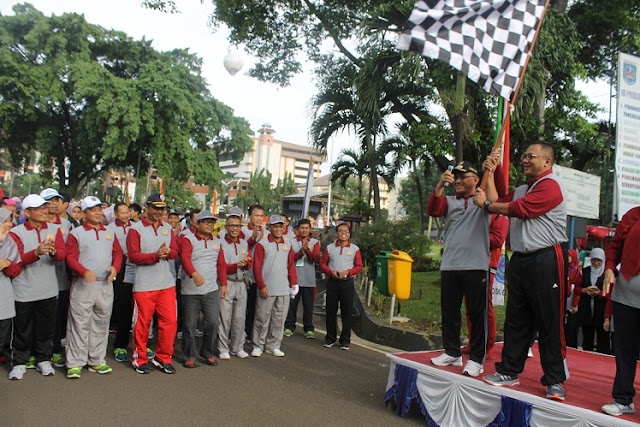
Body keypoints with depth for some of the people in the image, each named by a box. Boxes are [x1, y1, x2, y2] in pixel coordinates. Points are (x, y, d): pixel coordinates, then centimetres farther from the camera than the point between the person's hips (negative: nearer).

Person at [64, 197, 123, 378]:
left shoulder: (110, 233, 13)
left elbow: (118, 253, 11)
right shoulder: (76, 233, -1)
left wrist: (115, 267, -10)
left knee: (101, 325, 11)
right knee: (79, 324, -2)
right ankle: (75, 363, 7)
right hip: (83, 285, -4)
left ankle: (97, 361, 22)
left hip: (106, 285, 5)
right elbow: (70, 257, -9)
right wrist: (84, 271, -25)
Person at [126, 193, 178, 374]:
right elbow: (133, 256, -11)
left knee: (170, 322, 4)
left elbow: (175, 252, 9)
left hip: (167, 284, 4)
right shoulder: (136, 229, -3)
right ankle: (140, 359, 22)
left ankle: (163, 358, 20)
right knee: (142, 323, 5)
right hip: (144, 285, -4)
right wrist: (156, 255, -22)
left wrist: (167, 252, -14)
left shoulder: (168, 228, 12)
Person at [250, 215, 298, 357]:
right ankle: (258, 346, 15)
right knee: (262, 319, 2)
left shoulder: (287, 244, 11)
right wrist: (261, 286, -12)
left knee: (279, 319, 10)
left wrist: (293, 282, 3)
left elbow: (291, 265, 13)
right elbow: (256, 267, -7)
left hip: (284, 290, 5)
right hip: (267, 289, -5)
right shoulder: (262, 244, -4)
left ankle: (273, 346, 21)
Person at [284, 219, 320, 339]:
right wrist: (301, 252, -21)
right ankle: (289, 327, 16)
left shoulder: (315, 242, 6)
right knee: (292, 304, 5)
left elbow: (316, 258, -7)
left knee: (308, 305, 4)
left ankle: (308, 329, 13)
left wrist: (307, 250, -25)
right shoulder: (292, 242, 5)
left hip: (309, 280, 0)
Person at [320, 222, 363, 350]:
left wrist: (348, 272, -14)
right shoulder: (329, 248, 8)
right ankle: (330, 338, 17)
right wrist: (331, 272, -11)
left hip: (347, 282, -1)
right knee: (331, 311, 6)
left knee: (347, 312, 0)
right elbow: (323, 263, 7)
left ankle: (345, 340, 9)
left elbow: (359, 266, 3)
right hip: (332, 281, 1)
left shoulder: (355, 249, 4)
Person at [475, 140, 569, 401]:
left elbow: (518, 209, -17)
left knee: (549, 322, -1)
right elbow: (497, 202, 15)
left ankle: (555, 380, 8)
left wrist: (485, 204, -4)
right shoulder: (521, 190, 22)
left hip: (546, 260, -9)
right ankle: (509, 371, 19)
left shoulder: (550, 186, -9)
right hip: (520, 260, 9)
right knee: (516, 319, 11)